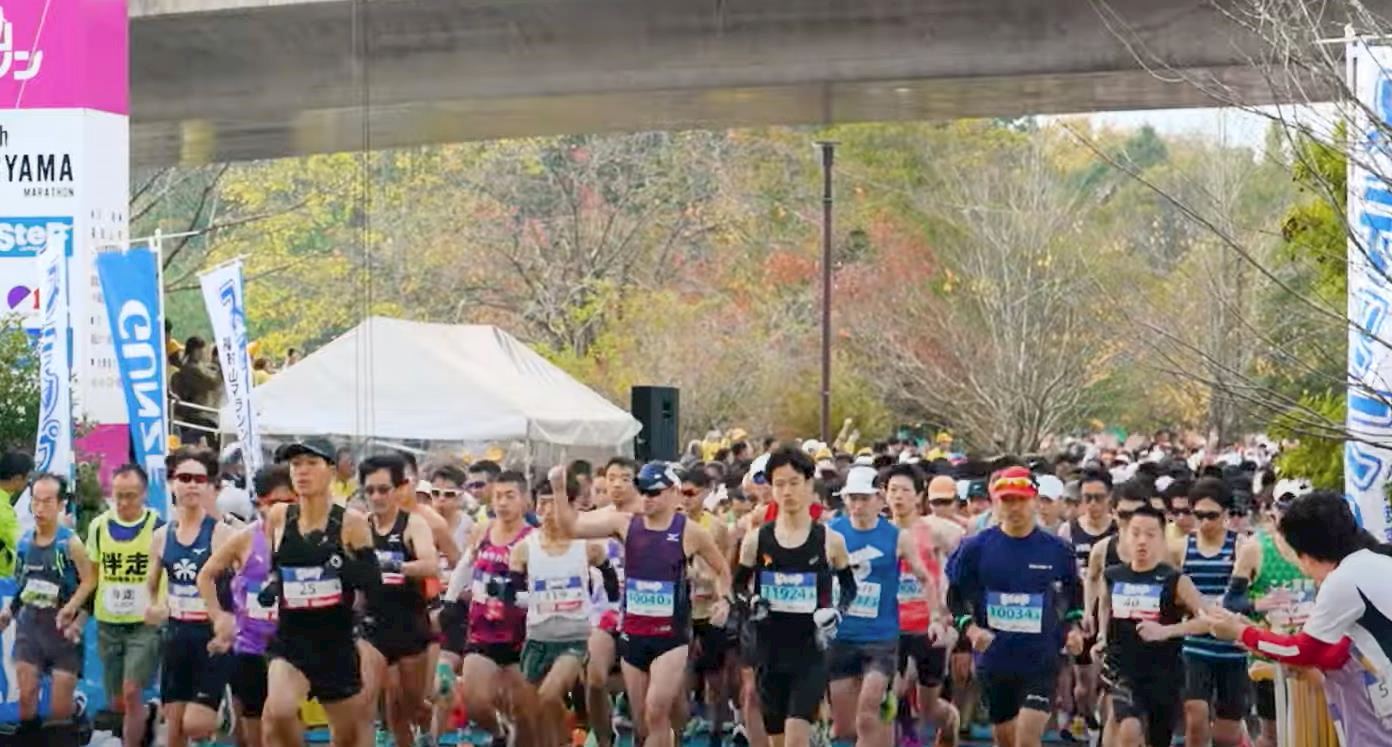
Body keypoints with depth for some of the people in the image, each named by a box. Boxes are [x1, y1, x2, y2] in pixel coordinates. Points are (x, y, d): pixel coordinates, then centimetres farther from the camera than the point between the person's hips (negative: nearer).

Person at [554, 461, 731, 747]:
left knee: (656, 712, -14)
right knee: (643, 723, 10)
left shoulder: (690, 532, -4)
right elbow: (572, 526, -4)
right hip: (633, 635, 4)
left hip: (672, 636, -4)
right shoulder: (625, 524, 1)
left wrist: (723, 600, -6)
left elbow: (722, 570, 10)